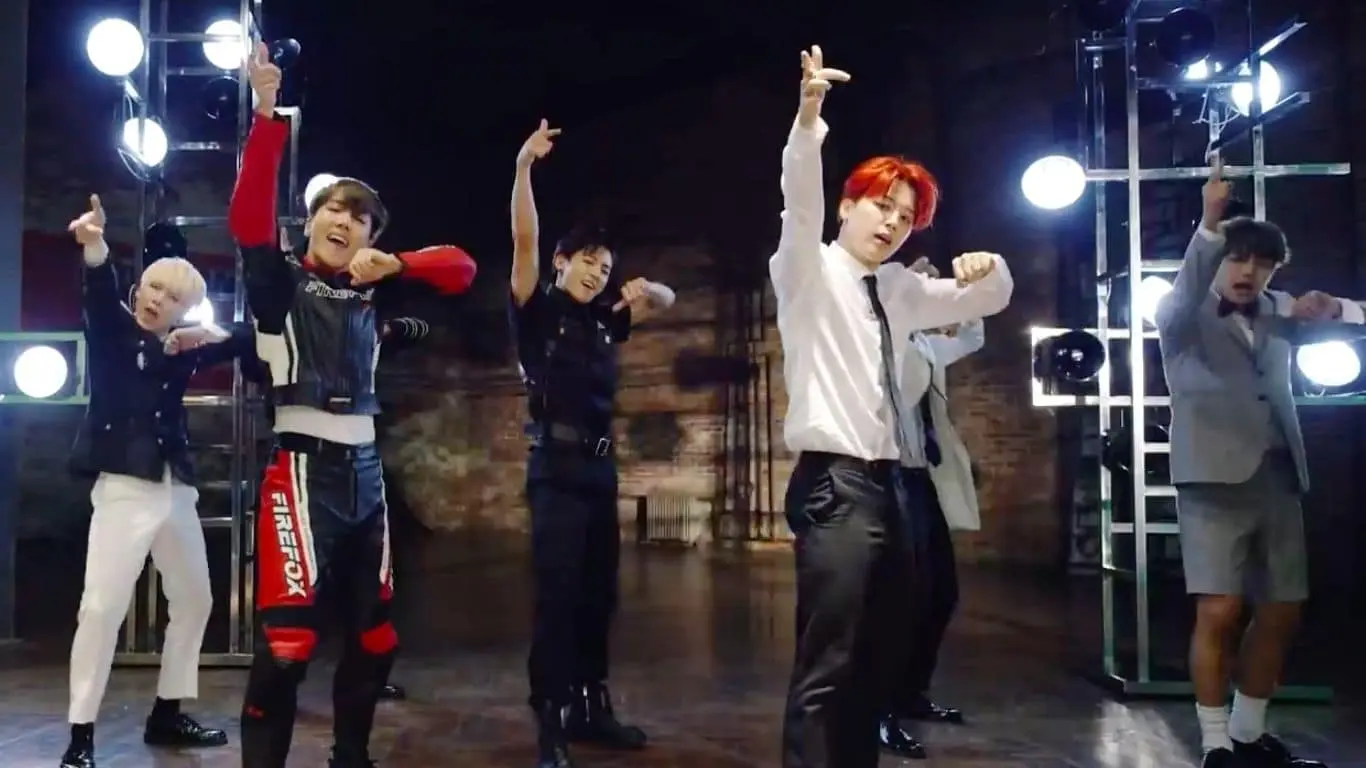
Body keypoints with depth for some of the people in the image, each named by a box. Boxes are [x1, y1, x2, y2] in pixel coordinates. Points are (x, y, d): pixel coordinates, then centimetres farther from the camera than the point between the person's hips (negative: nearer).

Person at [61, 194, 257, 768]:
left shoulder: (181, 348, 12)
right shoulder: (112, 331, 0)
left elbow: (243, 344, 16)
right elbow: (99, 296, -21)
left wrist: (211, 335, -5)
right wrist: (94, 247, -43)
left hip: (176, 488, 6)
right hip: (124, 486, -6)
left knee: (194, 602, 12)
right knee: (102, 607, -13)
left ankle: (166, 716, 26)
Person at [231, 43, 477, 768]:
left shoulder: (372, 295, 13)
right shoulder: (280, 281, 2)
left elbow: (460, 268, 13)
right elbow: (248, 215, -15)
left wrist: (392, 266, -4)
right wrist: (266, 112, -23)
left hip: (365, 471, 6)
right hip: (303, 467, -6)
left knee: (375, 634, 13)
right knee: (288, 638, -15)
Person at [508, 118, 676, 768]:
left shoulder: (605, 320, 15)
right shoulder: (537, 309, 0)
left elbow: (666, 300, 22)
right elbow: (524, 239, -12)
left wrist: (645, 290, -2)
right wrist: (523, 168, -22)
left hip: (600, 465, 7)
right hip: (556, 465, -7)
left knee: (599, 594, 10)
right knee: (557, 594, -12)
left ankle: (590, 708, 20)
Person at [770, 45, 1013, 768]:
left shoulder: (900, 290, 19)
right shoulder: (809, 272, 2)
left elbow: (989, 300, 27)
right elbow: (800, 202, -17)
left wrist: (987, 267, 3)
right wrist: (809, 117, -34)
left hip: (898, 484, 7)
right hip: (835, 483, -7)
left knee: (880, 658, 12)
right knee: (827, 666, -12)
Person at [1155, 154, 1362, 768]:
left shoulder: (1276, 311, 16)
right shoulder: (1181, 318, 2)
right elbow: (1185, 291, -20)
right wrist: (1210, 222, -34)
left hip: (1278, 476, 6)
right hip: (1216, 476, -6)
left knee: (1281, 613, 8)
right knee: (1220, 613, -14)